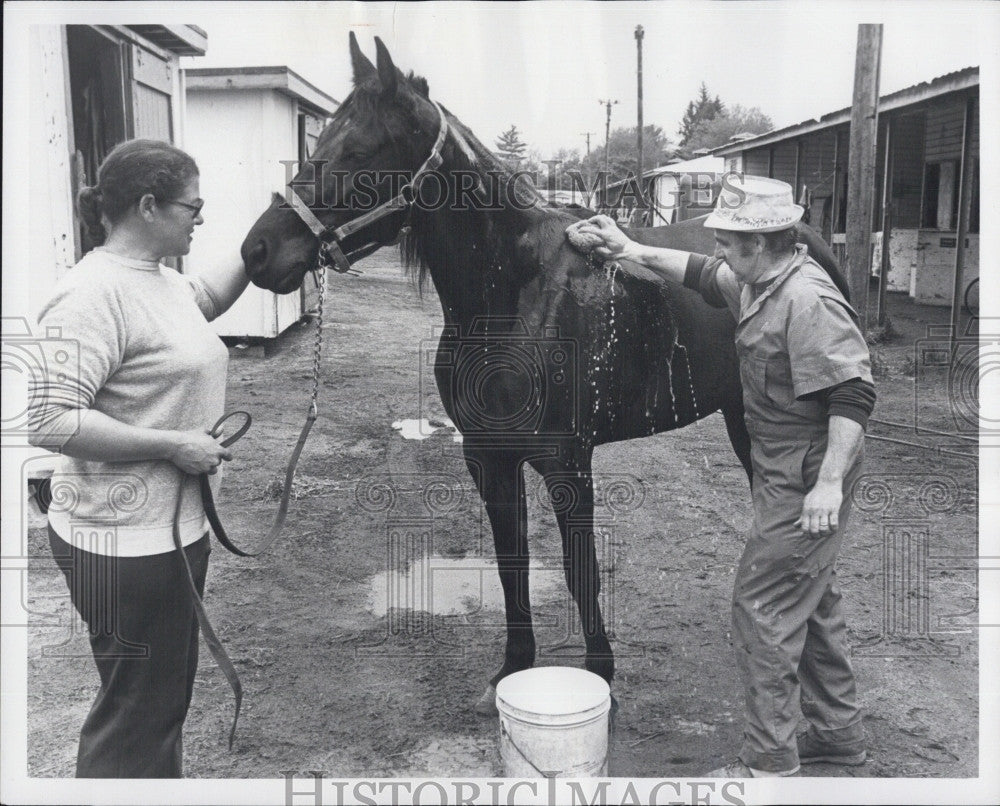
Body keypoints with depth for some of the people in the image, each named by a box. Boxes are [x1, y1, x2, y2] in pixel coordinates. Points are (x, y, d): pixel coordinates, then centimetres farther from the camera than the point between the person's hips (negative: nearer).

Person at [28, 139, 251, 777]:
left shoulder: (159, 279, 8)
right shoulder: (93, 293, -22)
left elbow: (207, 298, 32)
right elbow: (52, 420, -27)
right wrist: (173, 445, -24)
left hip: (178, 525, 10)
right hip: (126, 541, -10)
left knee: (168, 694, 24)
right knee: (137, 709, 5)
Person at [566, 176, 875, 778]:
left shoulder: (806, 300, -23)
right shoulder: (759, 282, 7)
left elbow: (854, 392, -26)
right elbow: (702, 276, 25)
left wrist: (828, 484, -29)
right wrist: (633, 251, 21)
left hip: (803, 484, -10)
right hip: (786, 476, 10)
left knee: (763, 605, -3)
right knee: (812, 602, 19)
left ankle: (770, 761, 11)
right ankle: (840, 733, 36)